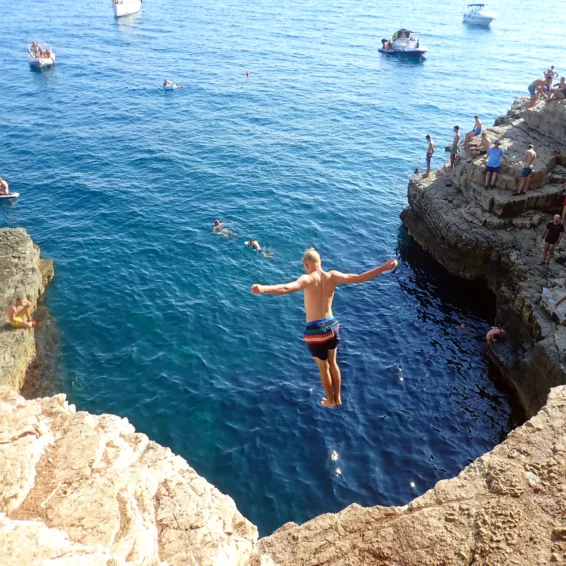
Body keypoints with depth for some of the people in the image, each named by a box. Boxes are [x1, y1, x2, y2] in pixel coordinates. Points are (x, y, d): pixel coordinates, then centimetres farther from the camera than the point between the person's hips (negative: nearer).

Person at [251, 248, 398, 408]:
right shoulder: (332, 276, -6)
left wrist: (263, 289, -53)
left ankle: (330, 401, 34)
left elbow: (286, 288, -39)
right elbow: (359, 278, -4)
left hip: (315, 329, -4)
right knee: (333, 363, 24)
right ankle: (337, 398, 38)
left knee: (323, 367, 16)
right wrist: (384, 267, 4)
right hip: (332, 326, 5)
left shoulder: (307, 279, -19)